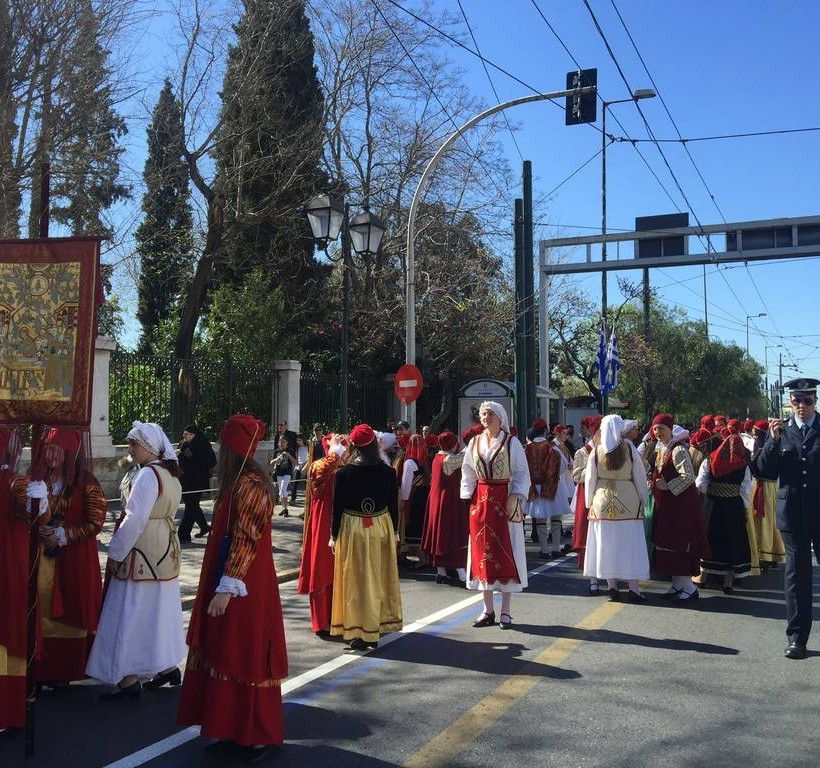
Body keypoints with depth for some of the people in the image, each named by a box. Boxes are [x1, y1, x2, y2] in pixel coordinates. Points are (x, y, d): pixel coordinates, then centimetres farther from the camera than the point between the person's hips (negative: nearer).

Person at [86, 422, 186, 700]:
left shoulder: (148, 474, -18)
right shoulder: (171, 474, 10)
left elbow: (135, 519, -22)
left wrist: (116, 553, -14)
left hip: (142, 554, -9)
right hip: (166, 549, 9)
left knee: (130, 614, -2)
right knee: (161, 610, 18)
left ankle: (129, 680, 2)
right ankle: (168, 666, 27)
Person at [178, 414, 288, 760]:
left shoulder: (250, 486, -19)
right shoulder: (240, 482, 12)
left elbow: (245, 542, -23)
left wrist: (227, 589, -24)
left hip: (242, 590, -10)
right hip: (232, 583, 10)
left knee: (246, 658, 0)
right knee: (231, 655, 14)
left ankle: (258, 737, 12)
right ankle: (237, 729, 24)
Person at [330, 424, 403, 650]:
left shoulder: (343, 473, -10)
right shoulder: (387, 472, -5)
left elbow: (337, 508, -6)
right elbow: (393, 505, 2)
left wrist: (334, 536, 3)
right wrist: (394, 531, 13)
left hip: (352, 529, -2)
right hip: (381, 528, 2)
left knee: (356, 580, 6)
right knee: (380, 578, 14)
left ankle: (357, 633, 10)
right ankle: (376, 630, 23)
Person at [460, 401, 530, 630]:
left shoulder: (511, 443, -4)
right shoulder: (475, 443, 8)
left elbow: (522, 474, -4)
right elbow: (468, 473, 13)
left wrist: (515, 498, -15)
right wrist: (468, 497, 2)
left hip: (505, 502, -4)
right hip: (481, 502, 4)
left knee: (506, 553, 0)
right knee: (482, 553, 6)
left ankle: (506, 611, 8)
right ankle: (488, 610, 15)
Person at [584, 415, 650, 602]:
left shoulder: (597, 451, -3)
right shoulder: (629, 448, -6)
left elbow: (590, 480, 2)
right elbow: (640, 477, -1)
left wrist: (590, 503, 14)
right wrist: (643, 500, 9)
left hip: (602, 502, 1)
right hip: (628, 502, -1)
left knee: (606, 545, 8)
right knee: (630, 545, 5)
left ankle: (612, 587, 10)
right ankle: (634, 588, 5)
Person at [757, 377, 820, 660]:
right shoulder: (780, 430, 6)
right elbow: (764, 469, -1)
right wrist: (773, 441, -13)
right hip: (793, 513, 1)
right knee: (796, 574, 6)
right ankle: (797, 637, 11)